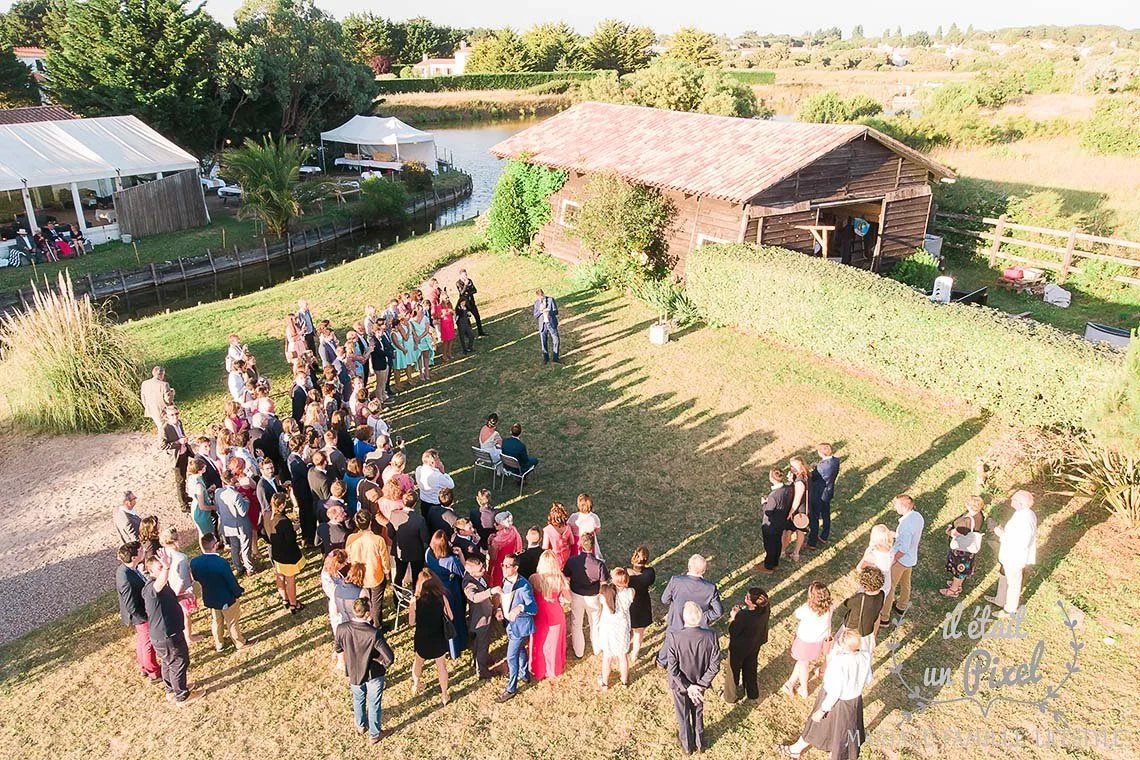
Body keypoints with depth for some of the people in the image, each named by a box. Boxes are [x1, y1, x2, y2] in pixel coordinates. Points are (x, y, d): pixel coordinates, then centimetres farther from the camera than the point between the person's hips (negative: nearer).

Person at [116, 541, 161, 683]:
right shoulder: (127, 581, -40)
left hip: (142, 613, 8)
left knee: (141, 640, 28)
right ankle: (154, 673, 35)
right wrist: (148, 618, -17)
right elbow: (132, 608, -30)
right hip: (141, 617, -8)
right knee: (149, 644, 14)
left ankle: (143, 667, 50)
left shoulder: (125, 568, -13)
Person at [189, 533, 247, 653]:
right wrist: (239, 592, -4)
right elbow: (232, 582, -24)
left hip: (209, 599, 5)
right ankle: (239, 642, 40)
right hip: (227, 599, -4)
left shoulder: (194, 562, -20)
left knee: (216, 622, 29)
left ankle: (219, 644, 47)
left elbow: (195, 578, 0)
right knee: (232, 622, 20)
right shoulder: (222, 563, -36)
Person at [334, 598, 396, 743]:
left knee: (358, 699, 30)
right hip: (373, 674, -4)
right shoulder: (374, 633, -34)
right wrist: (383, 665, -10)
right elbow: (389, 657, -31)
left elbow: (337, 648, -3)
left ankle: (361, 725, 54)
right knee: (374, 704, 20)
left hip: (353, 672, 4)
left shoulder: (342, 629, -24)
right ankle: (374, 735, 39)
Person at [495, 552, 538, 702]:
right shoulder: (506, 580, -4)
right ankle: (524, 675, 48)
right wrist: (500, 610, -7)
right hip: (510, 623, 8)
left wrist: (521, 607, -47)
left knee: (511, 656, 0)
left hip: (520, 625, -8)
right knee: (520, 650, 27)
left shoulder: (523, 585, -29)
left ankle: (511, 689, 16)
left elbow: (534, 609, -28)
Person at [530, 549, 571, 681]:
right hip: (556, 615, 1)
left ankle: (538, 671, 39)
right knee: (554, 643, 22)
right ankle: (554, 670, 41)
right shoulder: (560, 578, -18)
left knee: (539, 644, 21)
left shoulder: (534, 578, -21)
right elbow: (568, 599, -8)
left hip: (540, 616, -1)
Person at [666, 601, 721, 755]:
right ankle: (700, 743, 50)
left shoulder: (673, 637, -34)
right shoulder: (710, 636, -27)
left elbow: (672, 669, -27)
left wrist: (688, 687, -16)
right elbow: (715, 666, -18)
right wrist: (700, 685, -10)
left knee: (683, 716, 25)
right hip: (700, 683, 2)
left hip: (680, 684, -2)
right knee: (698, 713, 29)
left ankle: (687, 745, 47)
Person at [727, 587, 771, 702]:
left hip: (739, 648, -6)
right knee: (750, 668, 31)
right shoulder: (766, 609, -23)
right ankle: (752, 694, 53)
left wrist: (733, 618, -12)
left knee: (734, 671, 23)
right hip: (755, 645, 6)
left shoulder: (743, 617, -41)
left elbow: (733, 632, -24)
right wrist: (741, 613, -10)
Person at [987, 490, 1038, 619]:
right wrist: (1004, 530, -3)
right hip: (1010, 555, 9)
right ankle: (1000, 600, 51)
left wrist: (1003, 535, -27)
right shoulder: (1023, 512, -6)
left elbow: (1021, 544, -33)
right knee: (1004, 577, 29)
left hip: (1016, 559, -9)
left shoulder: (1025, 521, -36)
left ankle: (1010, 610, 35)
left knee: (1013, 583, 14)